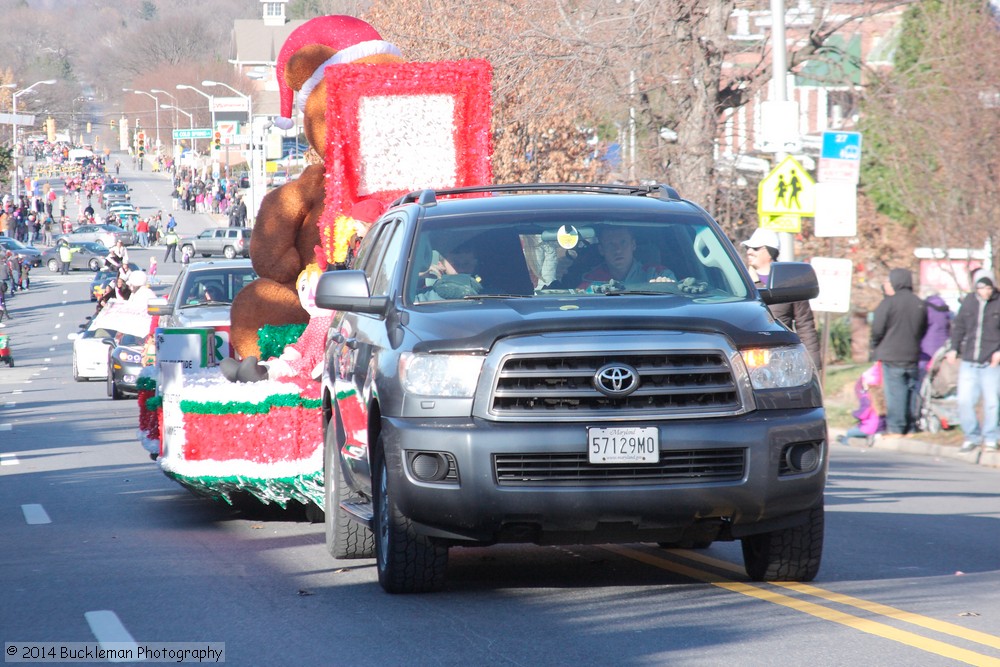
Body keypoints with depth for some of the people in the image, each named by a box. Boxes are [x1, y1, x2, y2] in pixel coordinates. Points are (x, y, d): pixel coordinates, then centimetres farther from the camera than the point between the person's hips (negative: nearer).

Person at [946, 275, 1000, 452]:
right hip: (968, 362, 3)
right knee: (964, 401, -1)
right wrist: (954, 348, 8)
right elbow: (958, 326, 17)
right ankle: (972, 437, 14)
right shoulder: (969, 302, 8)